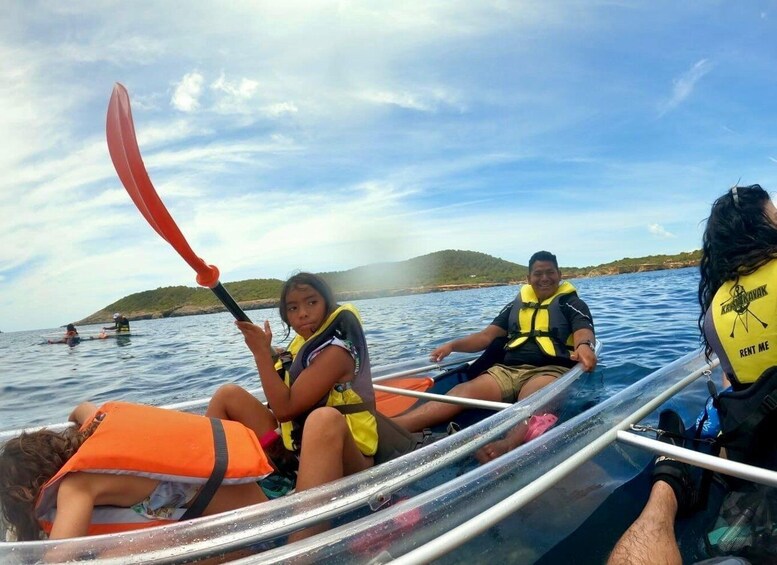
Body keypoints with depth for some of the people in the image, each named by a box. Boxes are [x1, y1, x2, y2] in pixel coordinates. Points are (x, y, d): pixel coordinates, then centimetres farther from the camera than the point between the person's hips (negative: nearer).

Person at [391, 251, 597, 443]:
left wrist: (584, 346, -33)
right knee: (462, 391, -26)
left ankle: (505, 450, -71)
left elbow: (584, 332, -7)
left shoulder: (572, 303, 13)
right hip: (508, 369, 3)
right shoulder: (516, 305, 24)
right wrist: (453, 345, -2)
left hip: (549, 370, -2)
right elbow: (487, 336, 16)